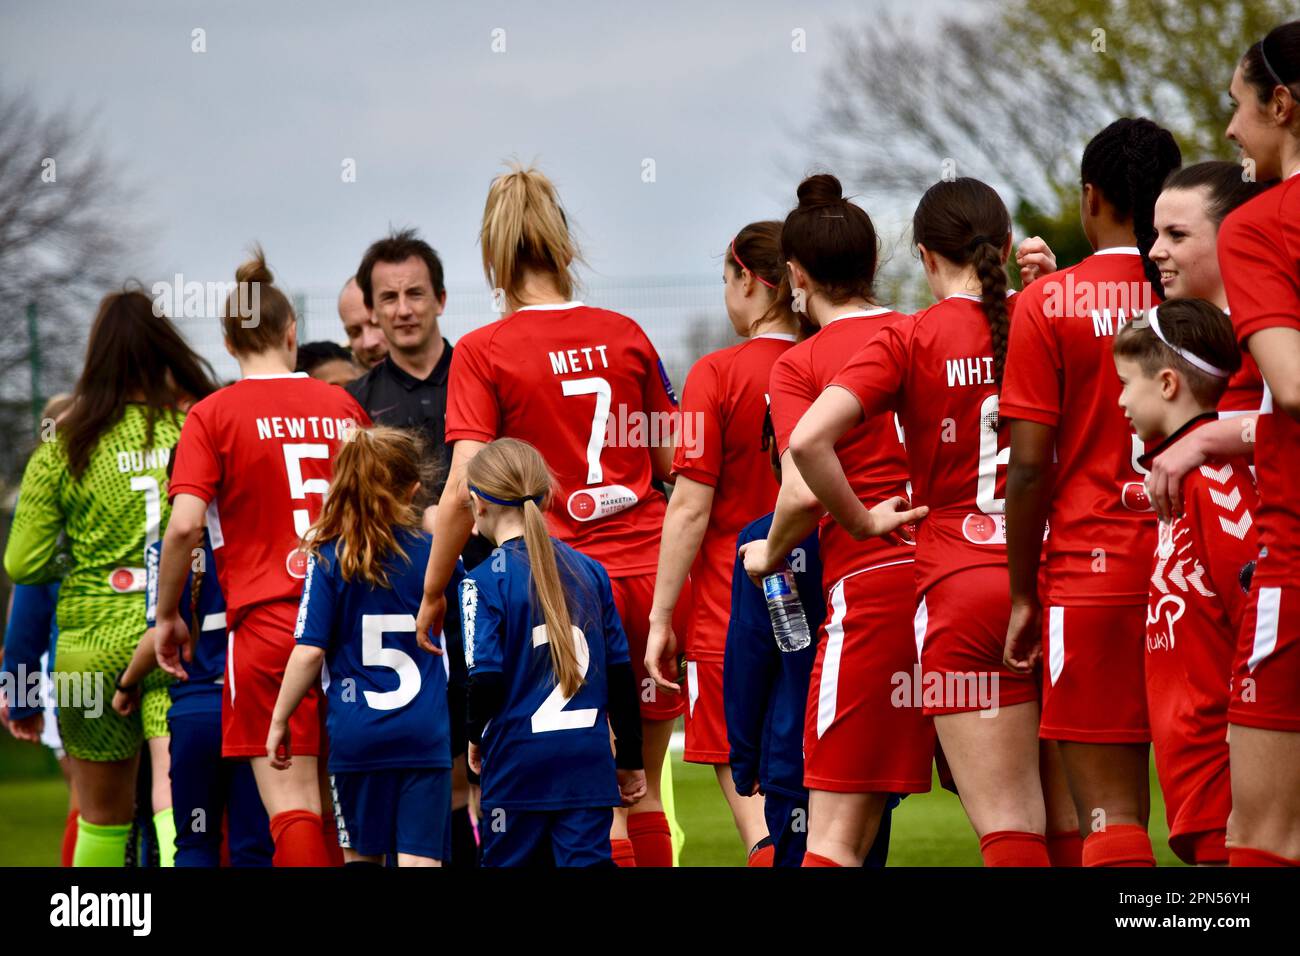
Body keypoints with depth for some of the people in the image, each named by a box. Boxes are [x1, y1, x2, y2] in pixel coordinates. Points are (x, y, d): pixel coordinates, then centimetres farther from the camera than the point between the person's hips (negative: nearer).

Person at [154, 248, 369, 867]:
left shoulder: (213, 414, -3)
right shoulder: (342, 406, 8)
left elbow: (185, 524, -13)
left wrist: (167, 615, 0)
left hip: (266, 622, -4)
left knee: (291, 804, -8)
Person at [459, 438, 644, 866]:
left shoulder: (484, 582, -8)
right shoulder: (589, 570, 7)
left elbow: (487, 678, -14)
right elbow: (620, 671, 10)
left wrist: (476, 735, 8)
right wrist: (630, 759, 18)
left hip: (519, 759, -3)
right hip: (589, 758, 3)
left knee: (511, 860, 9)